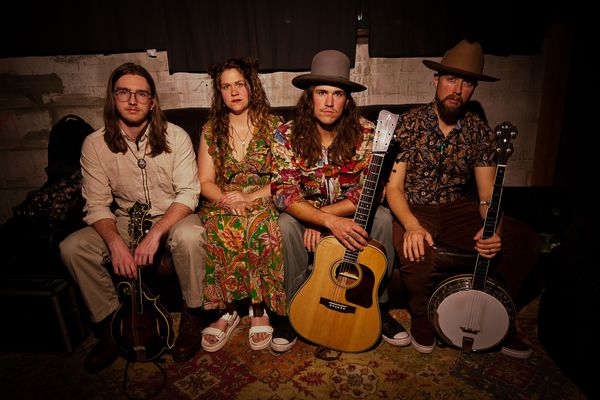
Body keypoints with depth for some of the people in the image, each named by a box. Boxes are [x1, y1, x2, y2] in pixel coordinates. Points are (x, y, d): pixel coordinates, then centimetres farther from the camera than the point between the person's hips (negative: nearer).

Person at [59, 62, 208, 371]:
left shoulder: (175, 137, -12)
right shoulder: (95, 144, -5)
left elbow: (188, 194, -16)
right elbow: (97, 205, -6)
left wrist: (155, 233, -29)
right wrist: (115, 242, -25)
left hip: (172, 217, -3)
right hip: (125, 221, 3)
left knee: (190, 235, -36)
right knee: (72, 247, -18)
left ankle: (193, 315, -9)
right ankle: (111, 322, 2)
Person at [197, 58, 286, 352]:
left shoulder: (273, 126, 6)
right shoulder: (211, 130, 13)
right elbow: (205, 181, 6)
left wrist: (250, 198, -15)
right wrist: (228, 200, -15)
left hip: (264, 203, -1)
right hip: (223, 203, 2)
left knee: (259, 227, -37)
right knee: (218, 228, -34)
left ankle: (259, 309, -20)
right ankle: (227, 310, -19)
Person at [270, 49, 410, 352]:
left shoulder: (365, 133, -14)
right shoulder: (287, 135, -14)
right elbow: (284, 192, -22)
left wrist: (322, 216, -24)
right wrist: (329, 221, -36)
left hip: (351, 214, 1)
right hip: (303, 214, 0)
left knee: (382, 218, -27)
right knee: (285, 224, -31)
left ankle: (377, 306, -6)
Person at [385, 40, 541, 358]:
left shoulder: (480, 132, 1)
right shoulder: (409, 123, -8)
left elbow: (487, 194, 0)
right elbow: (393, 186, -12)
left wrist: (493, 228, -23)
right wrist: (412, 225, -31)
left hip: (457, 209, 4)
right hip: (413, 209, -3)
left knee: (526, 240, -15)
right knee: (418, 254, -35)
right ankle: (422, 316, 1)